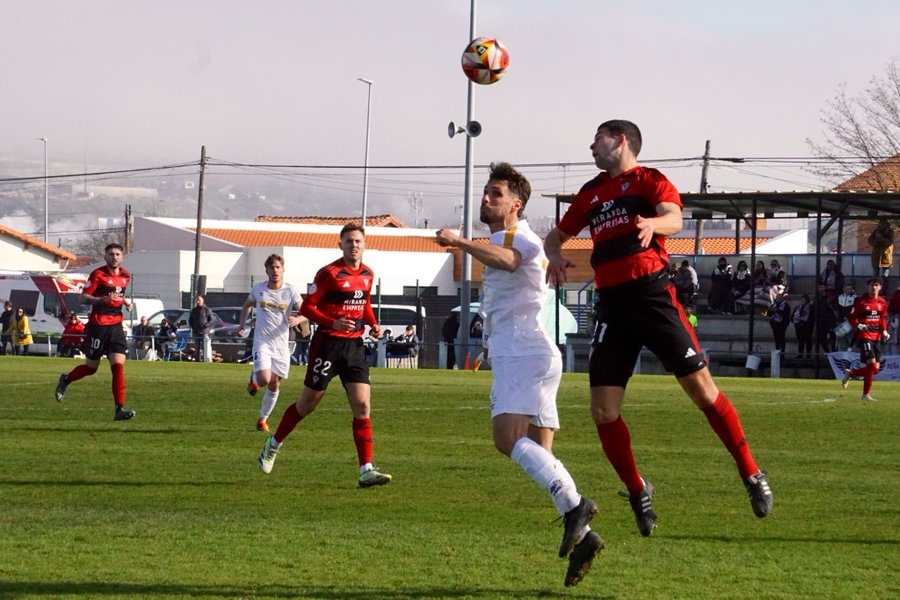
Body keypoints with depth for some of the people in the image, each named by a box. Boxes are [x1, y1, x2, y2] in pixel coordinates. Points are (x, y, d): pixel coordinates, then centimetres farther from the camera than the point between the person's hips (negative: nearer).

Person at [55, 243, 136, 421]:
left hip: (116, 326, 4)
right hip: (98, 325, -4)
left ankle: (120, 409, -12)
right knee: (91, 367, 5)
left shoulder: (125, 276, 10)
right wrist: (104, 299, -27)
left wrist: (125, 301, 7)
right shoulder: (98, 274, -9)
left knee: (118, 365, -10)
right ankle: (66, 380, 37)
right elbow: (82, 298, -12)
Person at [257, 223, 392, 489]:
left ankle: (366, 471, -10)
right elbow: (307, 308, -10)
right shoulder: (329, 273, -11)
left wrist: (373, 324, 6)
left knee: (362, 406, -7)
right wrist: (333, 323, -24)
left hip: (355, 346, 5)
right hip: (328, 344, -5)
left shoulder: (368, 274, 9)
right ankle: (273, 444, 30)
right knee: (308, 403, 6)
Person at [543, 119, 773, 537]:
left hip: (653, 295, -5)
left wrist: (652, 224, -39)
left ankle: (751, 474, 3)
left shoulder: (650, 181, 3)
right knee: (603, 411, -5)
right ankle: (637, 492, 12)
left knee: (700, 386, -9)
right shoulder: (591, 193, 20)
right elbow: (556, 235, 29)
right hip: (611, 306, 5)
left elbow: (674, 219, -15)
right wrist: (555, 255, 5)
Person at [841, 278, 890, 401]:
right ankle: (866, 394, -5)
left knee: (875, 369, 3)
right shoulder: (861, 301, -7)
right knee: (872, 364, -17)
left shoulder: (882, 302, 9)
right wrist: (859, 326, -21)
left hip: (876, 337, 6)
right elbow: (851, 318, -3)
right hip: (864, 336, -6)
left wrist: (884, 332, 5)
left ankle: (850, 373, 25)